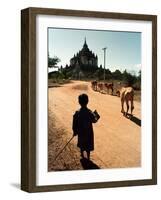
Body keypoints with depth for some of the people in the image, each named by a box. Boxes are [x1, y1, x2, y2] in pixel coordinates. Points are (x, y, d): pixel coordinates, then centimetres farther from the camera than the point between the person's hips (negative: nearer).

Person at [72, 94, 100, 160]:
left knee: (81, 144, 25)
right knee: (88, 145, 16)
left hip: (81, 132, 2)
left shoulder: (77, 113, -19)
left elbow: (75, 124, -9)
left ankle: (82, 155, 44)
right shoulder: (90, 113, -24)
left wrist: (75, 132, 6)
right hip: (88, 132, -2)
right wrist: (96, 114, 11)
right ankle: (88, 158, 27)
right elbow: (94, 120, -7)